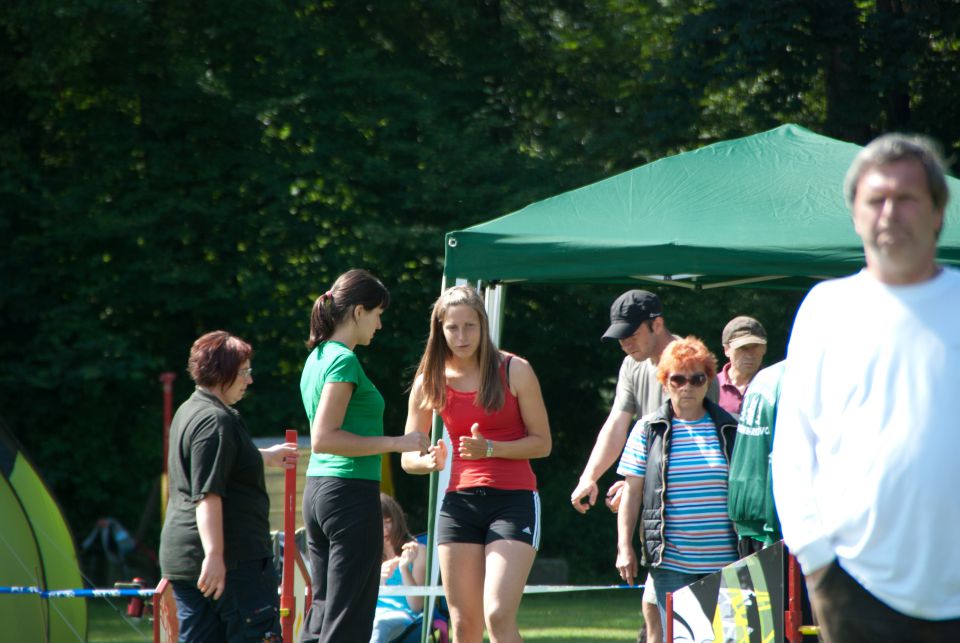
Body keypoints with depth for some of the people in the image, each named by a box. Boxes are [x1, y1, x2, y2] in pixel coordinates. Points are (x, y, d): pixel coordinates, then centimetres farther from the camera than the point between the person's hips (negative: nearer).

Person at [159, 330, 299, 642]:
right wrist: (214, 555, -30)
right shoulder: (216, 420, -15)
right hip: (232, 558, -10)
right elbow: (207, 494, -24)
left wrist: (267, 456, 55)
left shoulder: (189, 412, 18)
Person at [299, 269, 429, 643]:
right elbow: (324, 438, -21)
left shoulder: (317, 357, 15)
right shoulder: (344, 360, -13)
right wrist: (395, 443, -18)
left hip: (317, 490, 9)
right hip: (351, 491, -9)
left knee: (322, 612, 12)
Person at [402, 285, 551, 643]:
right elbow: (408, 456, 9)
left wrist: (490, 448, -18)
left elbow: (542, 443, -2)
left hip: (513, 501, -4)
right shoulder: (429, 383, 4)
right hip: (459, 502, 4)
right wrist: (429, 462, -16)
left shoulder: (514, 371, -4)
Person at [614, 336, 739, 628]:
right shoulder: (648, 430, 5)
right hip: (671, 561, -1)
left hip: (724, 561, 1)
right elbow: (632, 491, 6)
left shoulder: (728, 429, 8)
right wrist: (624, 547, 1)